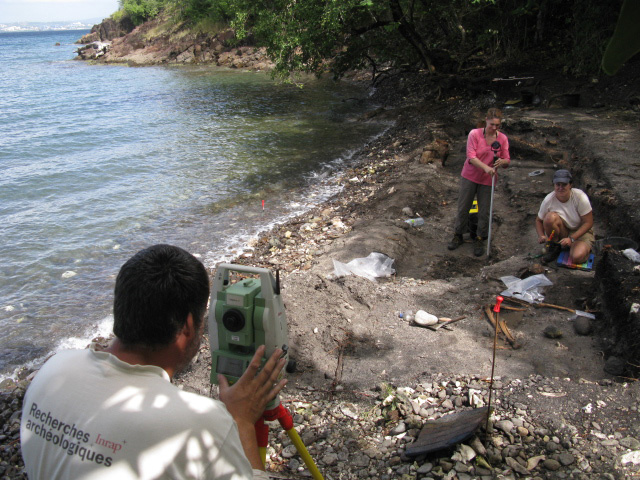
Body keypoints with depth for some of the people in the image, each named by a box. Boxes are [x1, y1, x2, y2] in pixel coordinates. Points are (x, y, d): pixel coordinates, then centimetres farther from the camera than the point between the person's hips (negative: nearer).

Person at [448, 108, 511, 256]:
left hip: (488, 180, 1)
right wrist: (486, 167, -34)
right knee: (463, 208, 9)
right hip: (470, 177, -1)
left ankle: (479, 240, 24)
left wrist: (502, 162, -26)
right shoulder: (474, 134, -12)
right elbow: (471, 157, -19)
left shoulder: (503, 139, -5)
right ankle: (458, 236, 27)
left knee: (484, 212, 6)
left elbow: (507, 161, -1)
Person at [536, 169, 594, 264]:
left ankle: (586, 248, 6)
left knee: (577, 258, -32)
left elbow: (588, 223, -16)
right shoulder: (548, 200, -15)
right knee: (550, 217, -30)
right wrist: (541, 236, -20)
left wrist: (571, 239, -26)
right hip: (562, 232, 2)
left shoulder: (580, 197, -21)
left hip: (581, 232, -2)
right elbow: (539, 220, 0)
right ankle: (554, 246, -7)